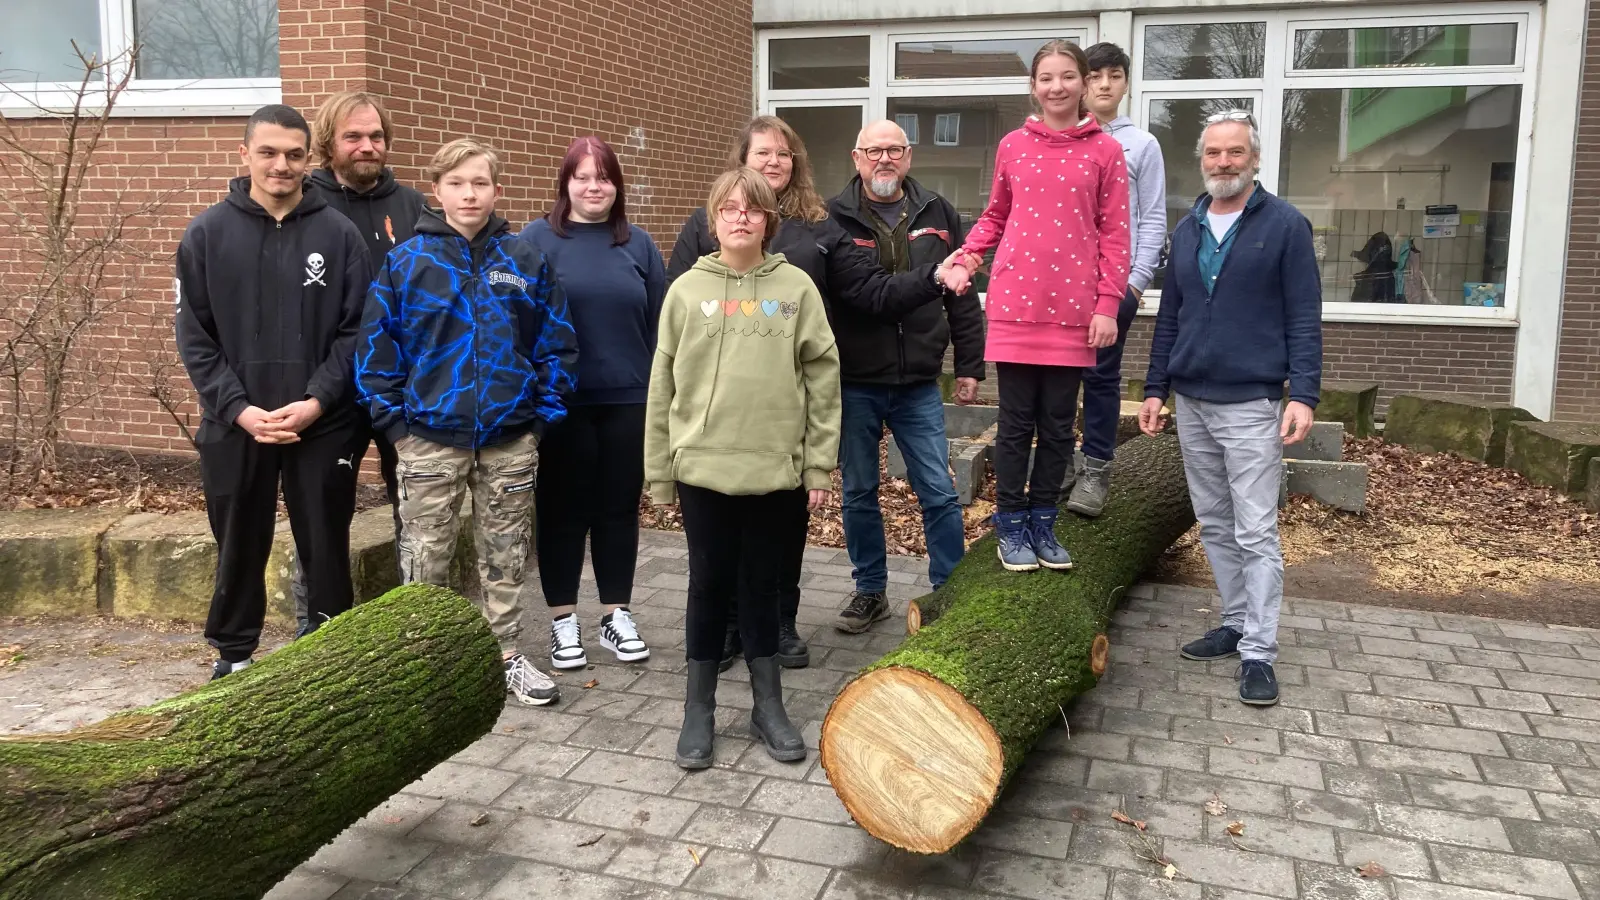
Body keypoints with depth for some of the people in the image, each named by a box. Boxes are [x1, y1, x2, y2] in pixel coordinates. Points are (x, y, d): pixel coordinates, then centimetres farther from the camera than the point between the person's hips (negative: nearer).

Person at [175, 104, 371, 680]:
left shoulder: (339, 235, 0)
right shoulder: (207, 233, 2)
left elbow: (356, 330, -2)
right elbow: (194, 336, 0)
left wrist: (317, 401, -13)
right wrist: (239, 408, -11)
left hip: (324, 426, -1)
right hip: (235, 426, 1)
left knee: (326, 546, 8)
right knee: (239, 548, 13)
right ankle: (233, 654, 30)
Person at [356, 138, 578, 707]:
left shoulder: (525, 261, 1)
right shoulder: (406, 261, -3)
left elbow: (557, 342, 5)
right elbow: (375, 346, -2)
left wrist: (542, 415, 0)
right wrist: (395, 421, -6)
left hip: (510, 439, 2)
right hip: (430, 438, -1)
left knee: (504, 559, 13)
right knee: (426, 560, 8)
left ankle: (506, 655, 27)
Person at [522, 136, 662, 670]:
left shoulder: (638, 244, 8)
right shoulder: (538, 240, -1)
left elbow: (658, 323, 9)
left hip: (628, 400, 3)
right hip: (562, 401, -3)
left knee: (619, 507, 11)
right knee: (562, 509, 7)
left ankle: (617, 614, 23)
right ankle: (563, 619, 19)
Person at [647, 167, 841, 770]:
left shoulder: (795, 288, 0)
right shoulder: (688, 290, 2)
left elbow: (822, 380, 1)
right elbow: (663, 386, 5)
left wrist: (820, 465, -1)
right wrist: (659, 471, 5)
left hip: (776, 468, 0)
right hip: (703, 468, 0)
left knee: (763, 585, 11)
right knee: (709, 585, 9)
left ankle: (768, 705, 24)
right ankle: (699, 710, 21)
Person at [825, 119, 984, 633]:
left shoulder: (937, 215, 7)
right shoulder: (834, 219, -1)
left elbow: (963, 297, 9)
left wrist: (970, 367, 6)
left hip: (918, 385, 1)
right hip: (853, 384, -1)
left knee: (939, 494, 2)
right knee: (859, 493, 11)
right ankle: (870, 591, 26)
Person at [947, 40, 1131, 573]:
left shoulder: (1105, 151, 2)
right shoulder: (1013, 146, 6)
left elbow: (1114, 234, 1)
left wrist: (1108, 305, -6)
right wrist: (965, 256, -2)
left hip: (1074, 310, 0)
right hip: (1015, 305, 0)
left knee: (1058, 424, 8)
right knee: (1016, 422, 5)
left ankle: (1042, 523, 21)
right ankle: (1011, 527, 16)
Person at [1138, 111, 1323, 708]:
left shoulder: (1285, 225, -3)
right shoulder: (1187, 230, 12)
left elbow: (1304, 319, -6)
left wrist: (1303, 395, -15)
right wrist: (1155, 389, 12)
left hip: (1251, 405, -6)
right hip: (1191, 402, 6)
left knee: (1255, 533, -5)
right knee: (1214, 526, 13)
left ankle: (1258, 652, 0)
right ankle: (1236, 624, 25)